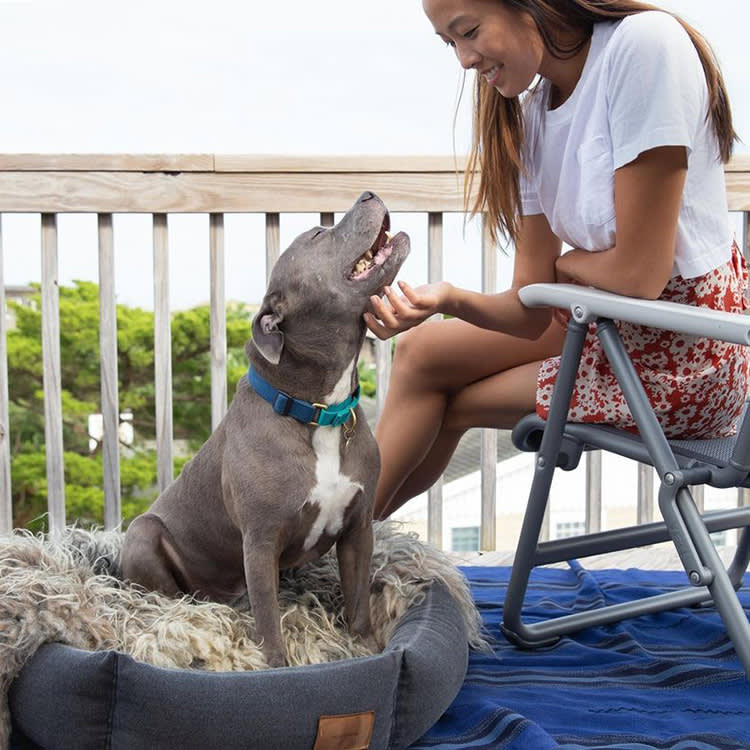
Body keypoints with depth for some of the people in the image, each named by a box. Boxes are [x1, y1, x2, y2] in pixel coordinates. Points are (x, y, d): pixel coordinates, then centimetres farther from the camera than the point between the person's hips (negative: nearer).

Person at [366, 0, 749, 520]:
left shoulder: (645, 43, -23)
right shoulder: (530, 112, 1)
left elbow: (639, 273, -24)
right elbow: (533, 310, -1)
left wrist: (563, 262, -4)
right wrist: (447, 298, -20)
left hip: (681, 360, -8)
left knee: (447, 402, 1)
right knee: (421, 350, 11)